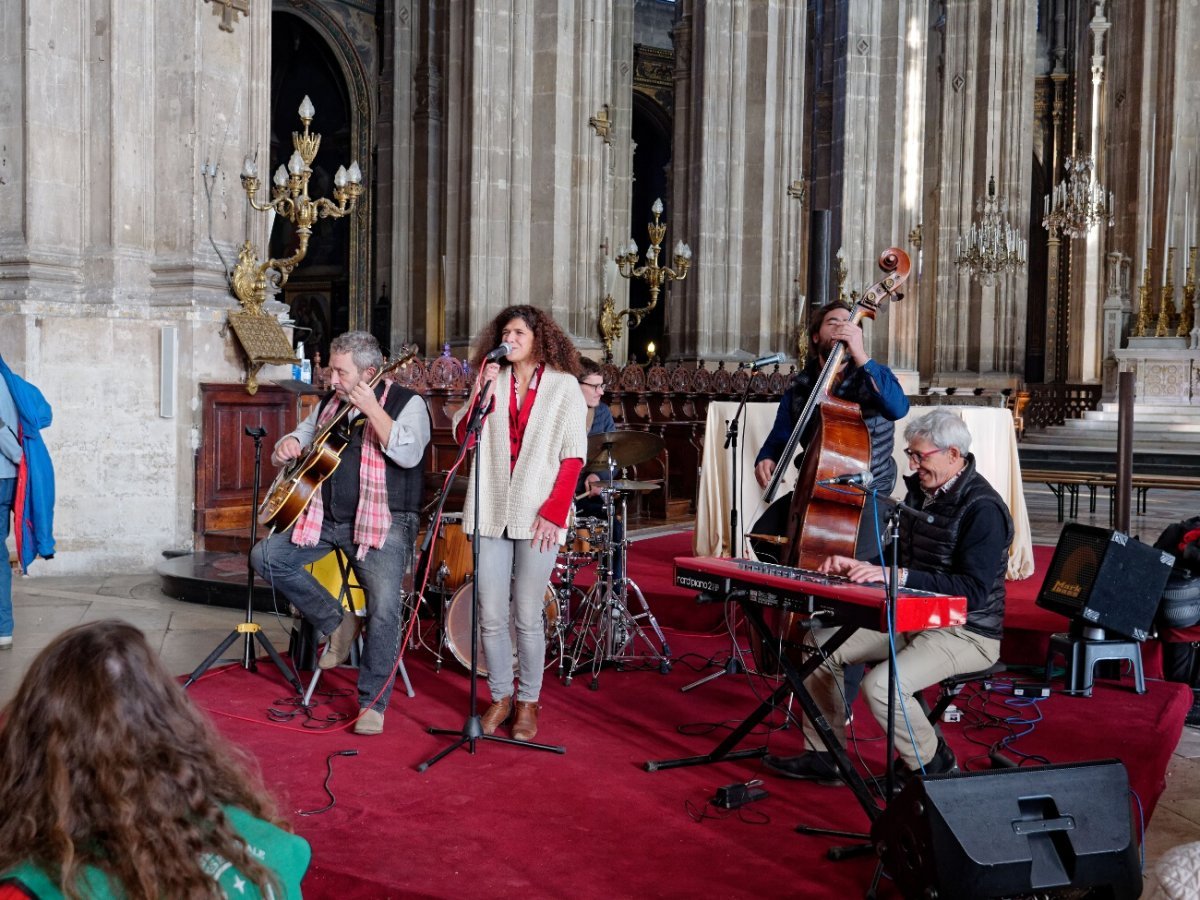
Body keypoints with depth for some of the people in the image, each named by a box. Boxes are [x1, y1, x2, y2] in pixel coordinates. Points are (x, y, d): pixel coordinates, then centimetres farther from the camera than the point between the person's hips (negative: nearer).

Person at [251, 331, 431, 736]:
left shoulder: (406, 402, -6)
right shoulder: (328, 403, 14)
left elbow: (408, 455, -23)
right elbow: (300, 441, 23)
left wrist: (371, 409, -25)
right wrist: (286, 447, -1)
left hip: (382, 522, -7)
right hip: (324, 517, 7)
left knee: (385, 606, -23)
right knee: (265, 557, -5)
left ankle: (373, 703, -8)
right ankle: (336, 622, 7)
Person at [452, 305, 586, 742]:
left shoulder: (563, 386, 1)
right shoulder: (494, 381, 12)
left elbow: (573, 457, -3)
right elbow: (464, 435, 5)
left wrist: (553, 511, -12)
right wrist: (481, 391, -8)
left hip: (538, 517, -3)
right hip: (491, 513, 3)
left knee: (527, 617, 2)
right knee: (491, 616, 5)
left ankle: (528, 703, 17)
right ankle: (500, 698, 21)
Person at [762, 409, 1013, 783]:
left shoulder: (983, 509, -20)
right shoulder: (920, 489, 7)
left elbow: (973, 591, -26)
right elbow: (900, 555, 19)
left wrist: (899, 576, -30)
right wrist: (859, 566, -1)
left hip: (966, 632, -9)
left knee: (880, 685, -29)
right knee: (820, 644, 0)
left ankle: (933, 765, -1)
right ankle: (824, 755, 9)